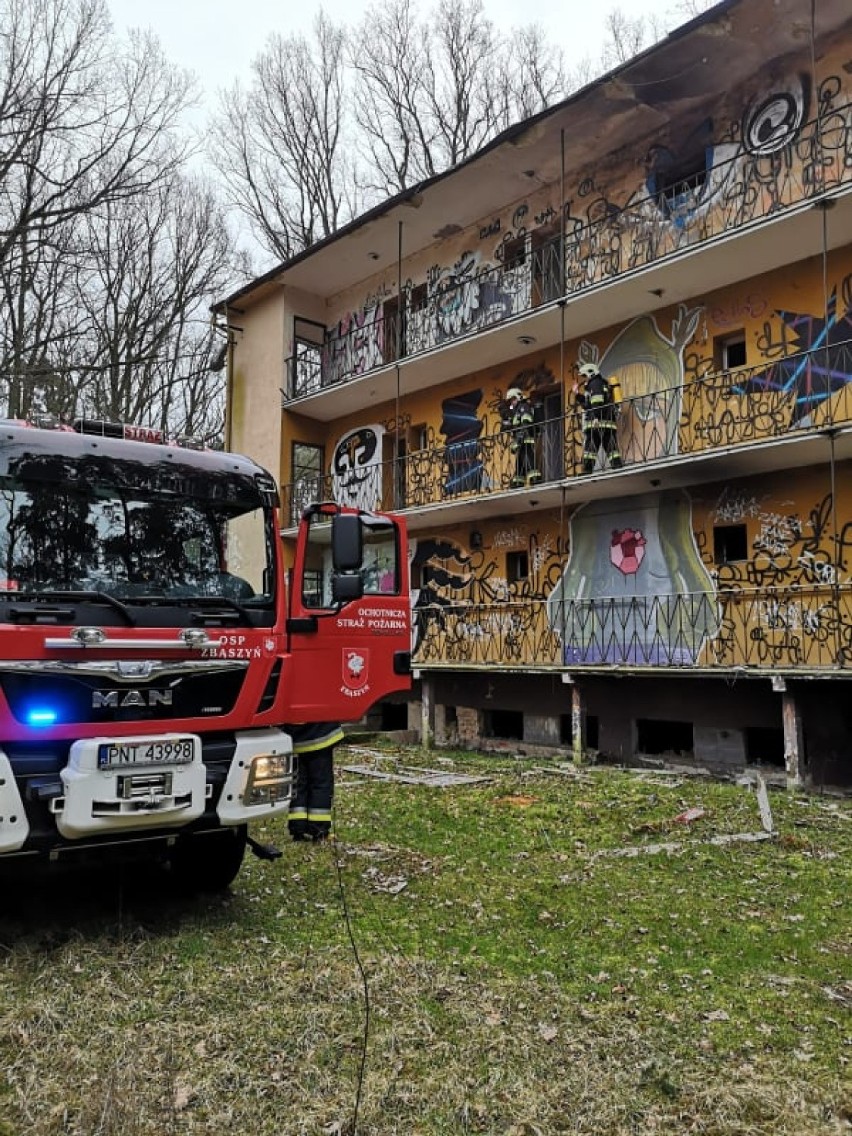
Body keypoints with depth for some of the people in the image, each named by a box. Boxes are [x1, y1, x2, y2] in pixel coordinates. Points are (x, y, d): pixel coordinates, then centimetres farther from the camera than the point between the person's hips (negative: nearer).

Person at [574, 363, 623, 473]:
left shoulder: (595, 383, 0)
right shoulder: (604, 384, 30)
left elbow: (597, 403, -16)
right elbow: (588, 403, 35)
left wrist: (596, 417, -25)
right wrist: (578, 394, 33)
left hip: (598, 422, -9)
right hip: (609, 421, 9)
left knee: (590, 446, -10)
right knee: (611, 447, 3)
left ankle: (587, 470, -16)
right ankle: (617, 467, -5)